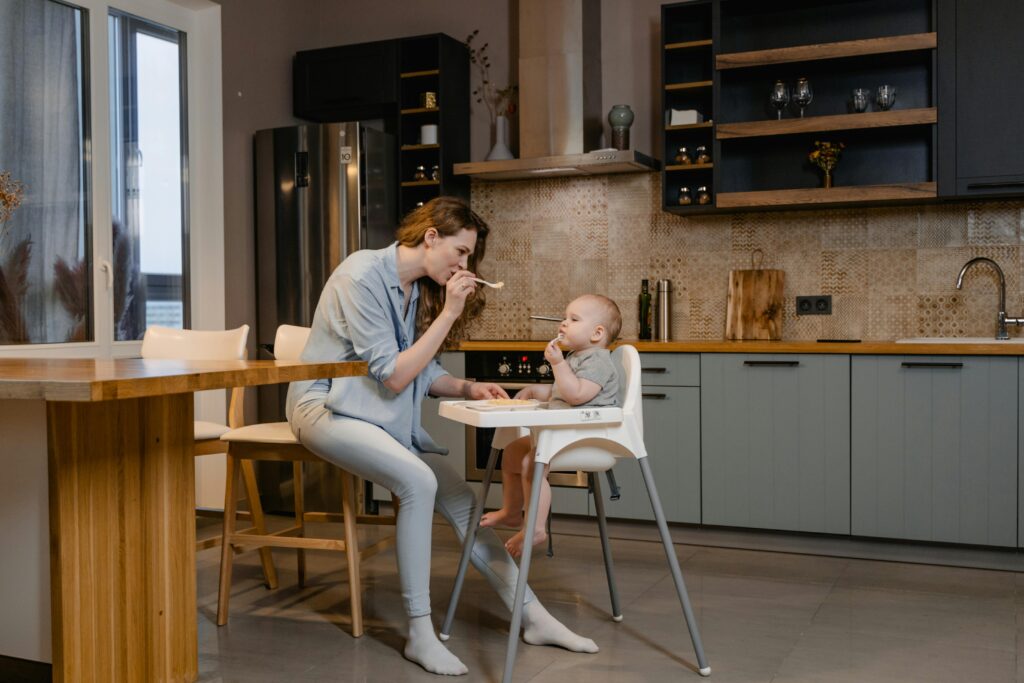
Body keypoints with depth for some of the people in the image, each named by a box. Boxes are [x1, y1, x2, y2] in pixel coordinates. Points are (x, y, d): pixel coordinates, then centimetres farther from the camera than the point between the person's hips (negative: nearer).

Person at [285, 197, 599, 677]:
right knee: (417, 482, -30)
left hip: (385, 416, 8)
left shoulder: (419, 288, 6)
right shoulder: (362, 277, -20)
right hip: (327, 407, -8)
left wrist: (468, 388, -10)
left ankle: (533, 618, 5)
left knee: (459, 498, -2)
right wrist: (448, 313, -21)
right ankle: (420, 635, -19)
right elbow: (393, 377, -21)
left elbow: (422, 372, 9)